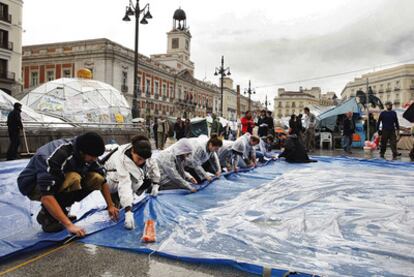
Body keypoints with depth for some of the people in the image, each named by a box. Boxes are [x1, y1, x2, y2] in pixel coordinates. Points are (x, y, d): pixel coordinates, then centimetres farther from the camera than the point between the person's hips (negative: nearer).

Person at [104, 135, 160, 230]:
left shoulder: (142, 154, -28)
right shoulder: (121, 159, -43)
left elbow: (153, 165, -8)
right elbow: (124, 185, -53)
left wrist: (155, 185, -11)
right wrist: (128, 211, -60)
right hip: (114, 180, -5)